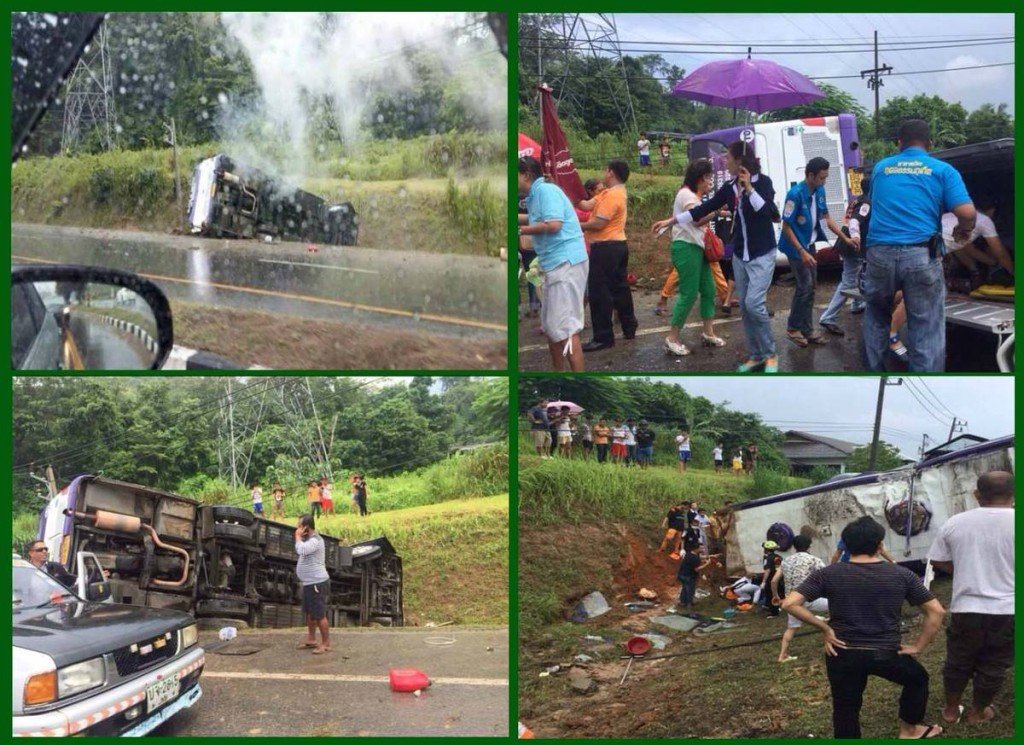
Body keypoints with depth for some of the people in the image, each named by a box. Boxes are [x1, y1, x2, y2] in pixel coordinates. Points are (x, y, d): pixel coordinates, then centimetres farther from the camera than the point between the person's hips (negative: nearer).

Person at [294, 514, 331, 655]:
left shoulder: (315, 541, -21)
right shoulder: (309, 539, 12)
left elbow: (301, 550, -37)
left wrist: (298, 536, -21)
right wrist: (300, 537, 10)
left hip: (317, 584, -11)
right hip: (309, 583, 11)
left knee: (320, 615, -5)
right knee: (309, 612, 20)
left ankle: (326, 644, 3)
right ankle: (311, 639, 33)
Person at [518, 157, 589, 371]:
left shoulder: (546, 190, -12)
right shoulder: (534, 196, 16)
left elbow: (554, 224, -22)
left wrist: (525, 230, -9)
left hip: (566, 262, -10)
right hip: (555, 264, 10)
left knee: (564, 327, -11)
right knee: (550, 326, 17)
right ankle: (558, 373, 27)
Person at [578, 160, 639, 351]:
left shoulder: (611, 195, -17)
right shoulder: (615, 193, 14)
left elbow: (599, 223, -22)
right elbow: (587, 205, 8)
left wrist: (577, 226, -10)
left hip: (605, 248, -10)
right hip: (618, 245, 11)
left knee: (599, 292, -6)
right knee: (620, 287, 18)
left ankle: (603, 337, -4)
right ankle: (629, 327, 26)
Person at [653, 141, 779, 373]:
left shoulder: (762, 181, -12)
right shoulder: (729, 187, 4)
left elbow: (771, 213, -23)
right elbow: (704, 209, 8)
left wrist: (750, 189, -29)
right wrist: (670, 221, 8)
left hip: (762, 254, -6)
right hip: (740, 255, 6)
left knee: (754, 303, -17)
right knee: (745, 307, 6)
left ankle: (770, 354, -1)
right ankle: (755, 355, 17)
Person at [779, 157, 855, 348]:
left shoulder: (819, 191, -2)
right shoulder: (796, 194, -24)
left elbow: (826, 217, 10)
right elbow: (786, 227, -21)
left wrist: (845, 238, 7)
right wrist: (802, 252, -24)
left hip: (809, 245, 8)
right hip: (796, 247, -8)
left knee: (810, 287, 11)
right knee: (805, 286, -7)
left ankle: (807, 329, 20)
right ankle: (793, 328, 7)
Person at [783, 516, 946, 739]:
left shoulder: (828, 574, -5)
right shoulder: (902, 575, -2)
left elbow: (789, 604, -12)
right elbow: (936, 611, -1)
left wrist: (824, 628, -5)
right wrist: (918, 646, 5)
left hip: (843, 654, 0)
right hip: (887, 654, 0)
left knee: (845, 711, 13)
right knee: (917, 678, 30)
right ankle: (909, 730, 41)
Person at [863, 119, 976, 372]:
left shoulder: (880, 168, 16)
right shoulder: (943, 170, 7)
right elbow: (967, 213, -5)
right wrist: (963, 231, 16)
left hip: (880, 253, 3)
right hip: (922, 255, -3)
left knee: (876, 316, 23)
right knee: (927, 330, 1)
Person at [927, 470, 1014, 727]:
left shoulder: (954, 523, -3)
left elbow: (938, 561, 7)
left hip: (966, 608, 2)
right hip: (1007, 610, -2)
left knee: (958, 662, 20)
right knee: (993, 666, 17)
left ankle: (951, 710, 34)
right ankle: (977, 712, 31)